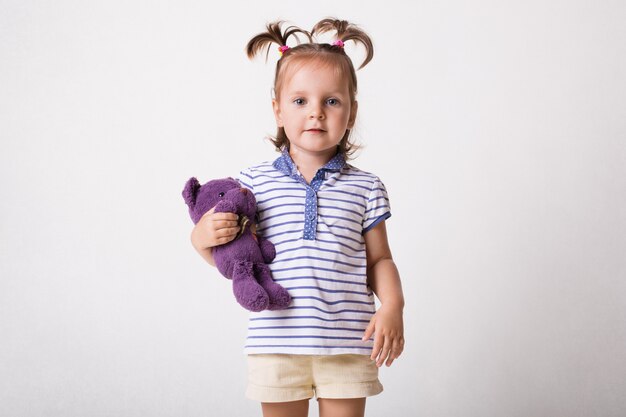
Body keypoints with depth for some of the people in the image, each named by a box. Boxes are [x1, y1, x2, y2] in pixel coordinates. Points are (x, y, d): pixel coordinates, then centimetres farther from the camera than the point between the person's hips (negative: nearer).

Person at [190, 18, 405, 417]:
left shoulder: (365, 188, 4)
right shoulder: (254, 182, 3)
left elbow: (379, 259, 9)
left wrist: (392, 306, -7)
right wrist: (202, 238, -11)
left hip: (347, 345, 0)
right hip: (276, 344, 0)